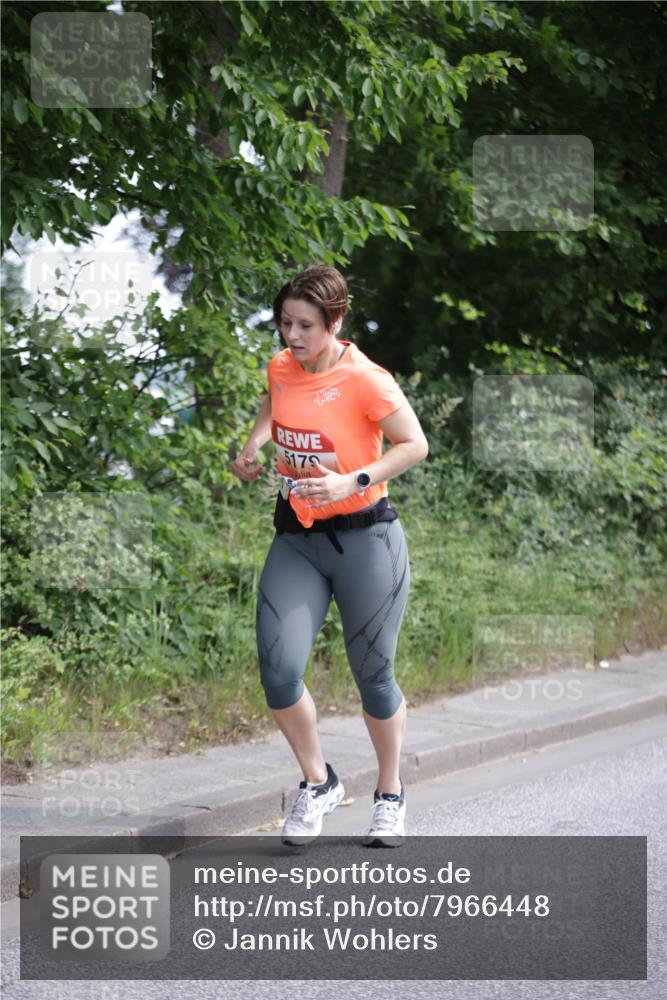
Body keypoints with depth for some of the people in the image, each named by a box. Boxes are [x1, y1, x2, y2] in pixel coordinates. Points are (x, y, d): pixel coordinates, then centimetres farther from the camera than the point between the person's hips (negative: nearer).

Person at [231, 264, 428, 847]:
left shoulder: (364, 379, -16)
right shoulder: (281, 368, 2)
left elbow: (415, 446, -15)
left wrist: (353, 481, -26)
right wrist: (254, 447, 7)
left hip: (365, 540, -5)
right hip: (296, 538, 5)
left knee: (373, 677, 6)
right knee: (278, 671, -10)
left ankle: (391, 794, 30)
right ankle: (318, 783, 13)